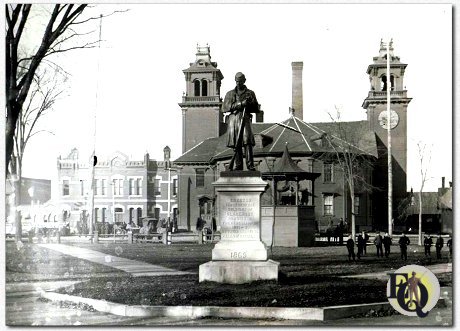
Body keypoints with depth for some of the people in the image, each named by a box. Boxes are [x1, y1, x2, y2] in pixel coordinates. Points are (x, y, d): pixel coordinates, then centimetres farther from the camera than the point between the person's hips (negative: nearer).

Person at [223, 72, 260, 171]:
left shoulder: (250, 93, 16)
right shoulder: (230, 94, 17)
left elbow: (256, 109, 17)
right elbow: (224, 108, 1)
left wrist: (250, 103, -3)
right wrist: (240, 104, -8)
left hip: (245, 119, -1)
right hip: (233, 119, 1)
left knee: (247, 142, -14)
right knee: (236, 144, -2)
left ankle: (250, 165, -16)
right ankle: (238, 166, 1)